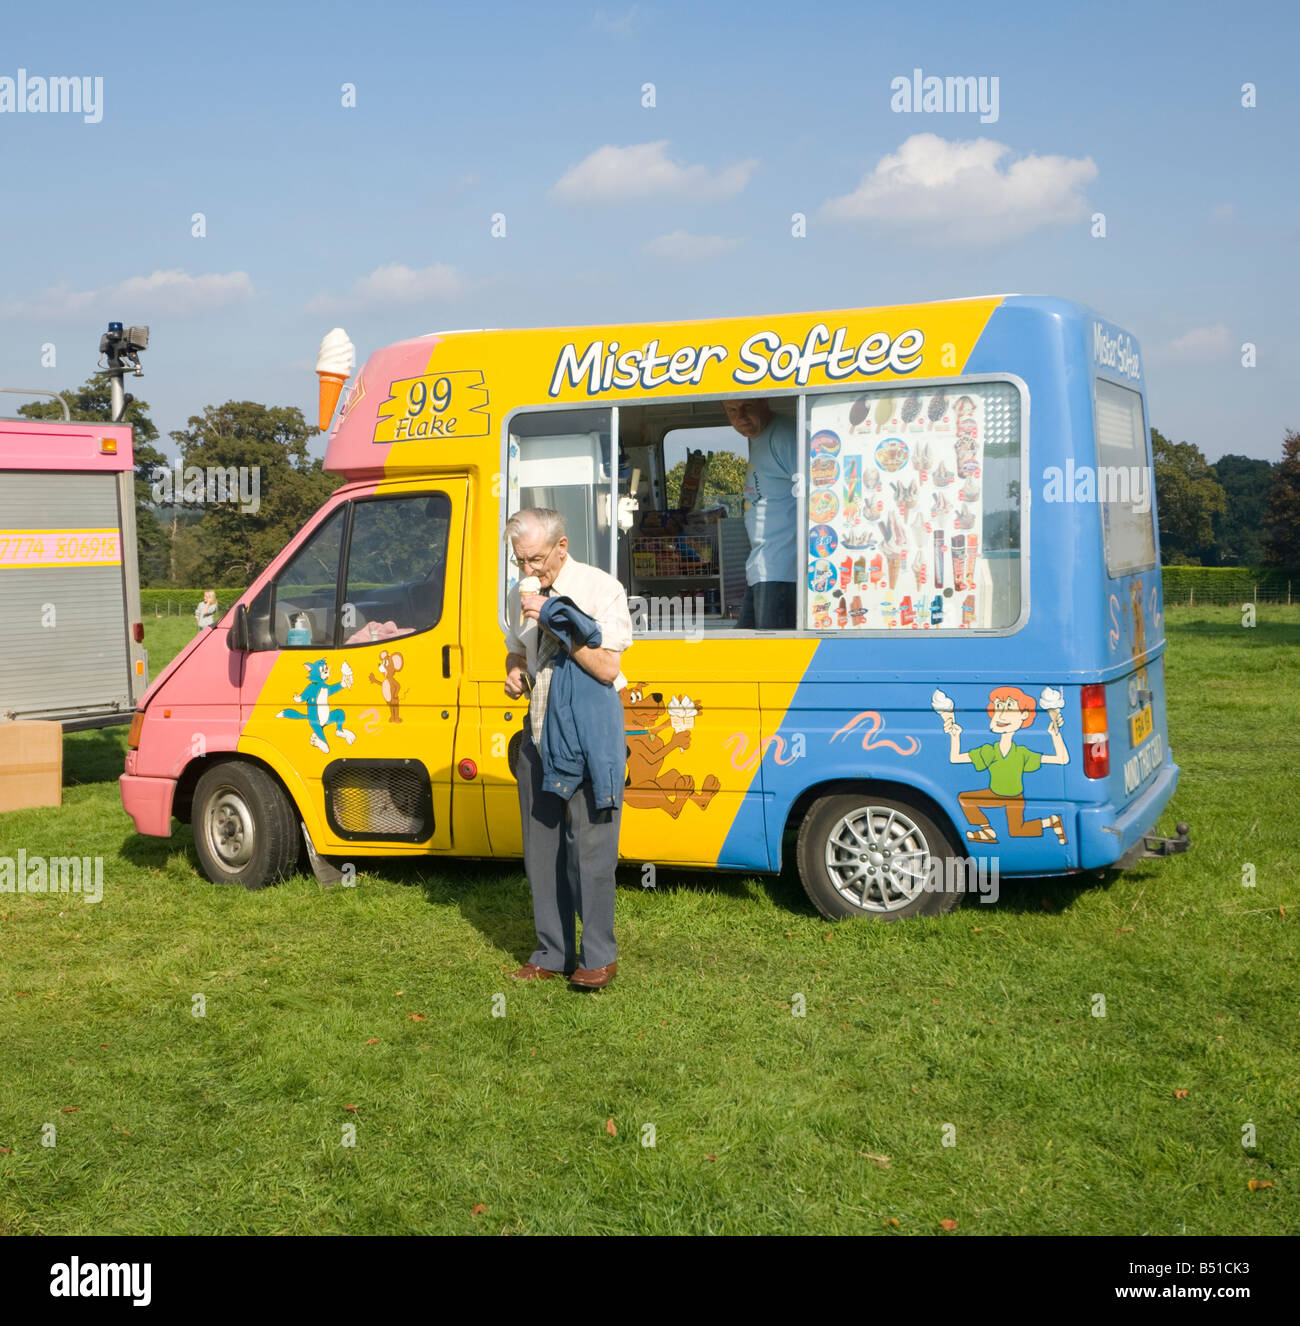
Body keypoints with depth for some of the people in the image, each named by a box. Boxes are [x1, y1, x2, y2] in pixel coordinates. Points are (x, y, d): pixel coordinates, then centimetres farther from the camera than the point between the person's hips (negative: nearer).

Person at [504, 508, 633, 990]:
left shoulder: (601, 589, -9)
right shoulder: (520, 596, 10)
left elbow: (608, 668, -14)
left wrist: (556, 623, -20)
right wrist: (515, 672, 2)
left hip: (590, 729, -6)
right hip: (540, 732, 6)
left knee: (590, 845, -7)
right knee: (540, 846, 9)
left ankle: (598, 956, 5)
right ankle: (551, 954, 20)